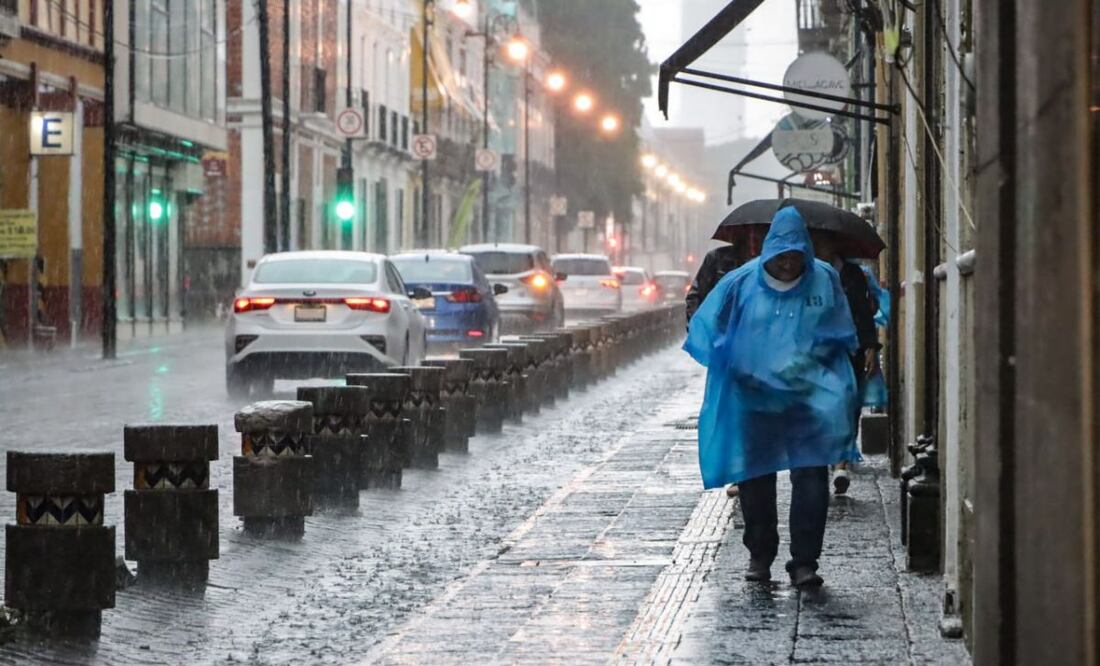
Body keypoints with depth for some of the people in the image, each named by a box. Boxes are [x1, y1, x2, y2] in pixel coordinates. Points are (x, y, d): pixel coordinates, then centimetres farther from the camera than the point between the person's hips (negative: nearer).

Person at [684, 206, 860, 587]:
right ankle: (759, 555, 26)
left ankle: (804, 562, -7)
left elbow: (841, 338, 11)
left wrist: (811, 362, -3)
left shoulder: (824, 280, 0)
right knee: (755, 480, 10)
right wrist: (736, 368, -6)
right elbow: (708, 329, 5)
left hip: (808, 398, -1)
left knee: (811, 478, -11)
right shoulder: (743, 282, -3)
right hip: (753, 396, 1)